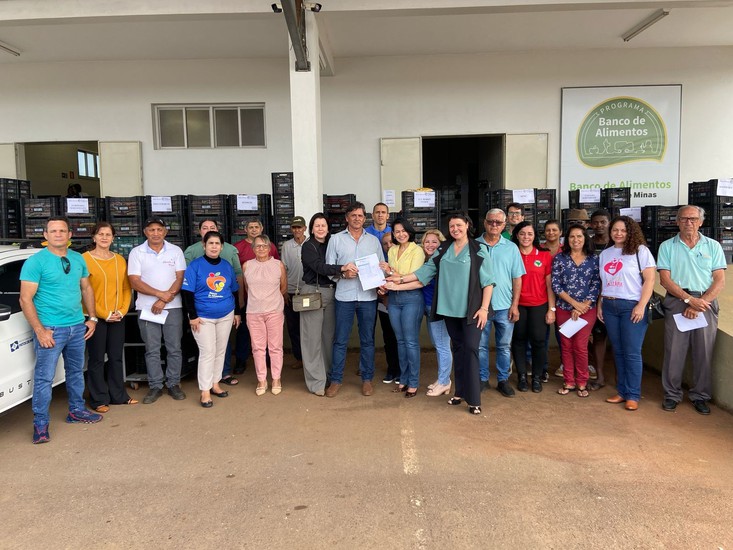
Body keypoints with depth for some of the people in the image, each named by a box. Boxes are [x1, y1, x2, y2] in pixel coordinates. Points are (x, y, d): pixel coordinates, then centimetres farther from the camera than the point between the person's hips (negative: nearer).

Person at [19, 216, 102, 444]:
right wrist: (40, 330, -17)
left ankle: (77, 410, 32)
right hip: (50, 329, -6)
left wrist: (92, 317, 9)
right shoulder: (35, 262, -10)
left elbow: (86, 289, 17)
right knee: (44, 377, -1)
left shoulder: (78, 259, 8)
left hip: (77, 327, 6)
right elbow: (26, 299, -13)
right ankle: (40, 424, 10)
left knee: (76, 372, 17)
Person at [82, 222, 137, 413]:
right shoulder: (85, 259, -7)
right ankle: (99, 400, 15)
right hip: (96, 317, -4)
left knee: (116, 357, 13)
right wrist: (103, 314, -13)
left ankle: (118, 395, 24)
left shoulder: (120, 260, 8)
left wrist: (122, 311, -4)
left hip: (118, 317, 5)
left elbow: (126, 288, 9)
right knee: (97, 359, 5)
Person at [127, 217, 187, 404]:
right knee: (152, 350, 6)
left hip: (173, 306, 0)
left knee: (174, 348, 4)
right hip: (147, 308, 0)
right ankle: (155, 386, 15)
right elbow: (135, 282, -5)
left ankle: (173, 384, 16)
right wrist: (160, 293, -14)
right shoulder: (136, 253, 2)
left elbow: (180, 279, -3)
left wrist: (164, 301, -12)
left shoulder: (175, 251, 3)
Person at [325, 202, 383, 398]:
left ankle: (367, 378, 21)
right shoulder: (336, 239, 5)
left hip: (368, 296, 2)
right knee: (340, 340, 4)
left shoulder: (373, 240, 11)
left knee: (367, 340, 9)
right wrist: (343, 273, -15)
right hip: (344, 296, -2)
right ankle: (336, 379, 14)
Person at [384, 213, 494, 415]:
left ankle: (473, 399, -3)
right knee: (457, 348, 11)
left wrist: (484, 308, -12)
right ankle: (460, 391, 21)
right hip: (450, 308, 4)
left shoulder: (478, 250, -3)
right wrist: (401, 279, 2)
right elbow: (426, 271, 8)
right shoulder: (443, 250, 10)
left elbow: (488, 281, -6)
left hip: (471, 309, -4)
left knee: (470, 349, -8)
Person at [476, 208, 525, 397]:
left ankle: (503, 380, 22)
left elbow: (517, 278, 4)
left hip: (504, 307, 1)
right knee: (480, 345, 7)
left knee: (504, 346, 10)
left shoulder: (511, 248, 4)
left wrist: (515, 305, -2)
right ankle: (482, 379, 21)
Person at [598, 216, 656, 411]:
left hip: (632, 306, -5)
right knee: (618, 351, 9)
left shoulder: (640, 251, -2)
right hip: (609, 306, 5)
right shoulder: (605, 254, 13)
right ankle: (622, 391, 17)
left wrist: (641, 305, -14)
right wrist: (600, 304, 10)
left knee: (632, 352, -4)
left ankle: (633, 395, 5)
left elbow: (650, 280, -7)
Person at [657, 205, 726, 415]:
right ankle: (672, 394, 13)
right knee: (674, 351, 1)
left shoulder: (713, 246, 8)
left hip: (706, 303, 1)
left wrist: (700, 302, -11)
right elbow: (665, 279, -2)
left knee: (704, 352, 4)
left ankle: (700, 396, 18)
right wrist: (689, 299, -13)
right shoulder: (667, 246, 5)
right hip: (676, 302, -1)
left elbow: (720, 280, 1)